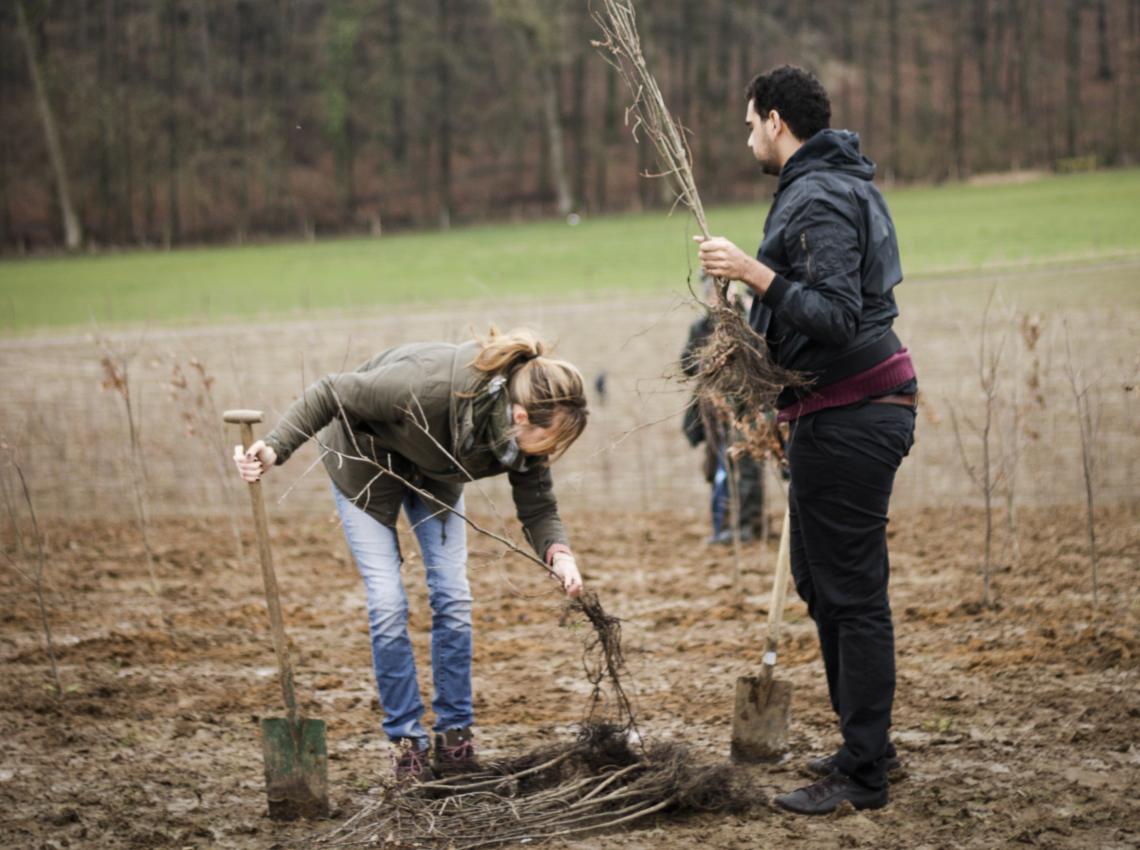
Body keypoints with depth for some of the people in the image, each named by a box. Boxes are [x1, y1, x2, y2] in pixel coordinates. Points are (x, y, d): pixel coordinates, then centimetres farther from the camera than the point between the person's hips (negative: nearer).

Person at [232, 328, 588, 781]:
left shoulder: (526, 427, -26)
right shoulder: (429, 384, -43)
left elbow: (538, 509, -14)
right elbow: (330, 393, -31)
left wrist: (558, 554, -35)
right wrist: (275, 448, -38)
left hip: (434, 472, 5)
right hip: (366, 460, -5)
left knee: (453, 597, -4)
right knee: (387, 603, -10)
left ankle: (454, 738, 6)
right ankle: (407, 742, 1)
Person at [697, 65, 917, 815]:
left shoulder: (819, 201, -17)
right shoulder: (838, 183, 16)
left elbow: (836, 316, -26)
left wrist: (758, 274, -27)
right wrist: (791, 398, 24)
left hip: (851, 418, -11)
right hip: (848, 411, 11)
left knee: (853, 592, -7)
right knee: (822, 583, 18)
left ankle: (863, 775, -3)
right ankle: (865, 742, 27)